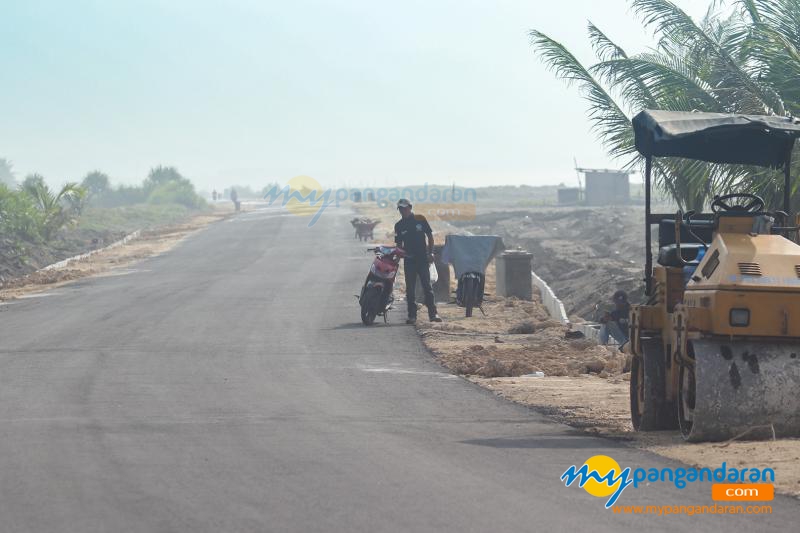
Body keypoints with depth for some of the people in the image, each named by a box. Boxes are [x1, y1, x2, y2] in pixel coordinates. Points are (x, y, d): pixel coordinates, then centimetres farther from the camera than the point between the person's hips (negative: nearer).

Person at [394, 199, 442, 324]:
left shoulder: (420, 219, 1)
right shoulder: (399, 225, 8)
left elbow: (430, 236, 5)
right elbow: (399, 244, 11)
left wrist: (431, 253, -3)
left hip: (423, 258, -2)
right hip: (409, 260, 2)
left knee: (427, 286, -5)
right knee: (410, 289, 2)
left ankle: (433, 313, -4)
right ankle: (412, 315, 6)